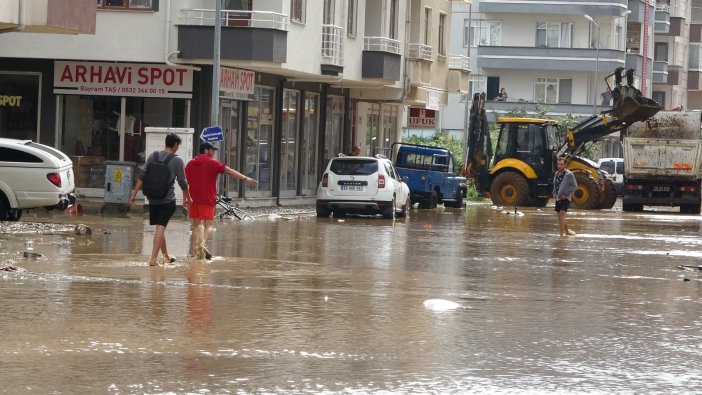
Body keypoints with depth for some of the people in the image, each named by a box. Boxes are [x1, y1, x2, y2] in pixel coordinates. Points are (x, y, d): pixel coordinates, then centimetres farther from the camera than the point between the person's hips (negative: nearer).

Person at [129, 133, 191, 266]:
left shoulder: (153, 156, 3)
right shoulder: (177, 161, -6)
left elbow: (141, 176, 0)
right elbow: (182, 183, -1)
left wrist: (134, 194, 3)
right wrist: (187, 198, 14)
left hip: (153, 199, 5)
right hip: (168, 200, -5)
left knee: (159, 227, 17)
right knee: (161, 227, -8)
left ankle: (165, 256, 31)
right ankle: (153, 258, -18)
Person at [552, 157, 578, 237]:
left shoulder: (569, 174, -9)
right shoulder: (557, 174, 12)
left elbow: (574, 186, -11)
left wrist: (565, 194, -16)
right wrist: (554, 193, 8)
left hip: (565, 198, -7)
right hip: (558, 199, 7)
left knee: (562, 213, -22)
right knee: (560, 217, 13)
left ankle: (562, 233, -26)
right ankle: (567, 231, 31)